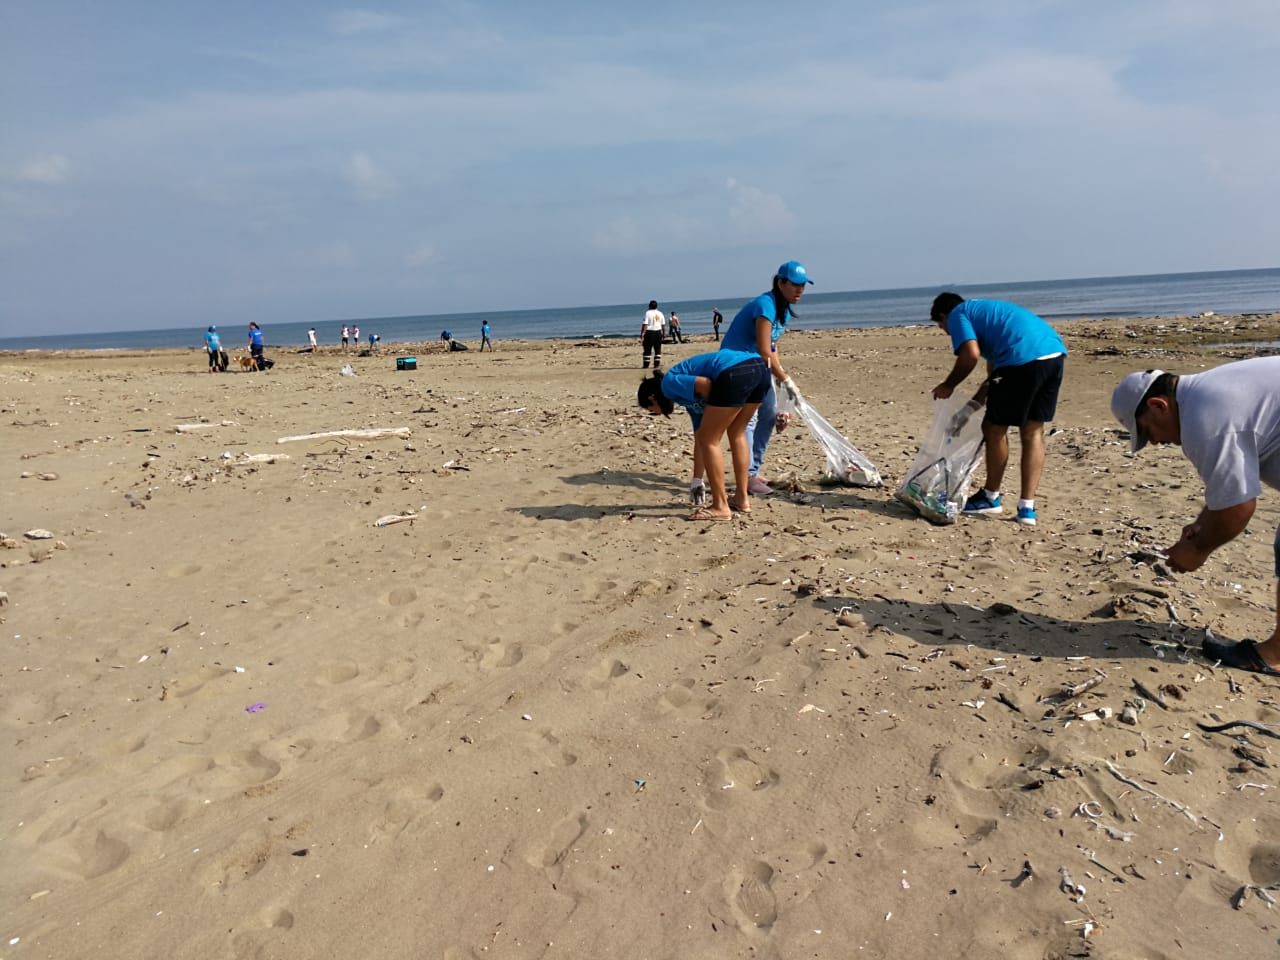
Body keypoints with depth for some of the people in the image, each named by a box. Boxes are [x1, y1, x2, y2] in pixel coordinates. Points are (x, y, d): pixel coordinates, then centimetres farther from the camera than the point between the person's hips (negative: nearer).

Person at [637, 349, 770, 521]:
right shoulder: (689, 396, 33)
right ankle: (742, 499, 29)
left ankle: (720, 506, 9)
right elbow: (699, 439, 39)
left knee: (709, 440, 5)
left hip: (735, 373, -9)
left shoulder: (668, 384, 11)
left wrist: (717, 408, 11)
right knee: (737, 434, 26)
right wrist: (696, 481, 46)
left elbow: (704, 383, -8)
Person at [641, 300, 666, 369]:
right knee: (658, 350, 8)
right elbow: (663, 325, 12)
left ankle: (646, 365, 0)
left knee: (647, 350, 0)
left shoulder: (648, 313, -7)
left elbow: (645, 324, -13)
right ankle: (657, 364, 5)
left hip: (649, 332, -4)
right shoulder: (660, 313, 9)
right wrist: (664, 333, 21)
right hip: (658, 332, 4)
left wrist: (642, 333, -11)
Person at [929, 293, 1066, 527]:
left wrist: (948, 385, 5)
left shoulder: (957, 315, 10)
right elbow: (995, 363, 36)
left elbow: (971, 355, -8)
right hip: (1056, 353, 9)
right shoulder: (985, 309, 35)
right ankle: (1027, 508, 15)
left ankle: (991, 498, 25)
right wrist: (977, 400, 39)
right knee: (1033, 432, 14)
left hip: (1024, 359, -8)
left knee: (995, 429, 9)